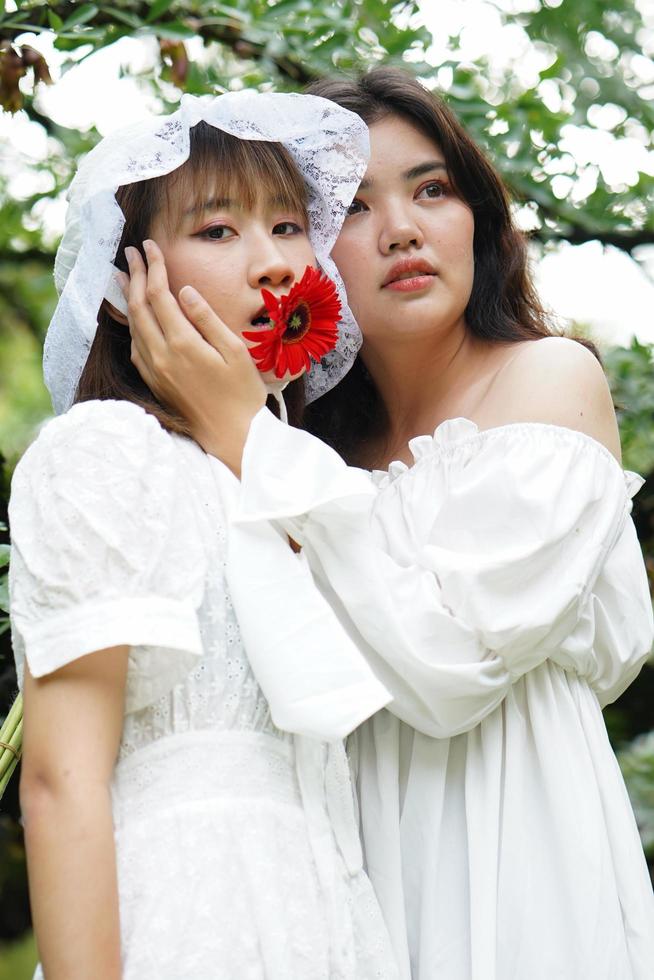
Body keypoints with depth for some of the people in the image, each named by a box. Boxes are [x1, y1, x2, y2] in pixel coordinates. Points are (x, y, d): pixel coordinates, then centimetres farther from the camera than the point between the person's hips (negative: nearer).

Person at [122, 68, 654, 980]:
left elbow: (447, 661, -19)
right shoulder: (331, 438, 9)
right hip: (369, 866, 4)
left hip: (514, 859, -4)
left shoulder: (553, 378, -6)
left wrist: (245, 431, -16)